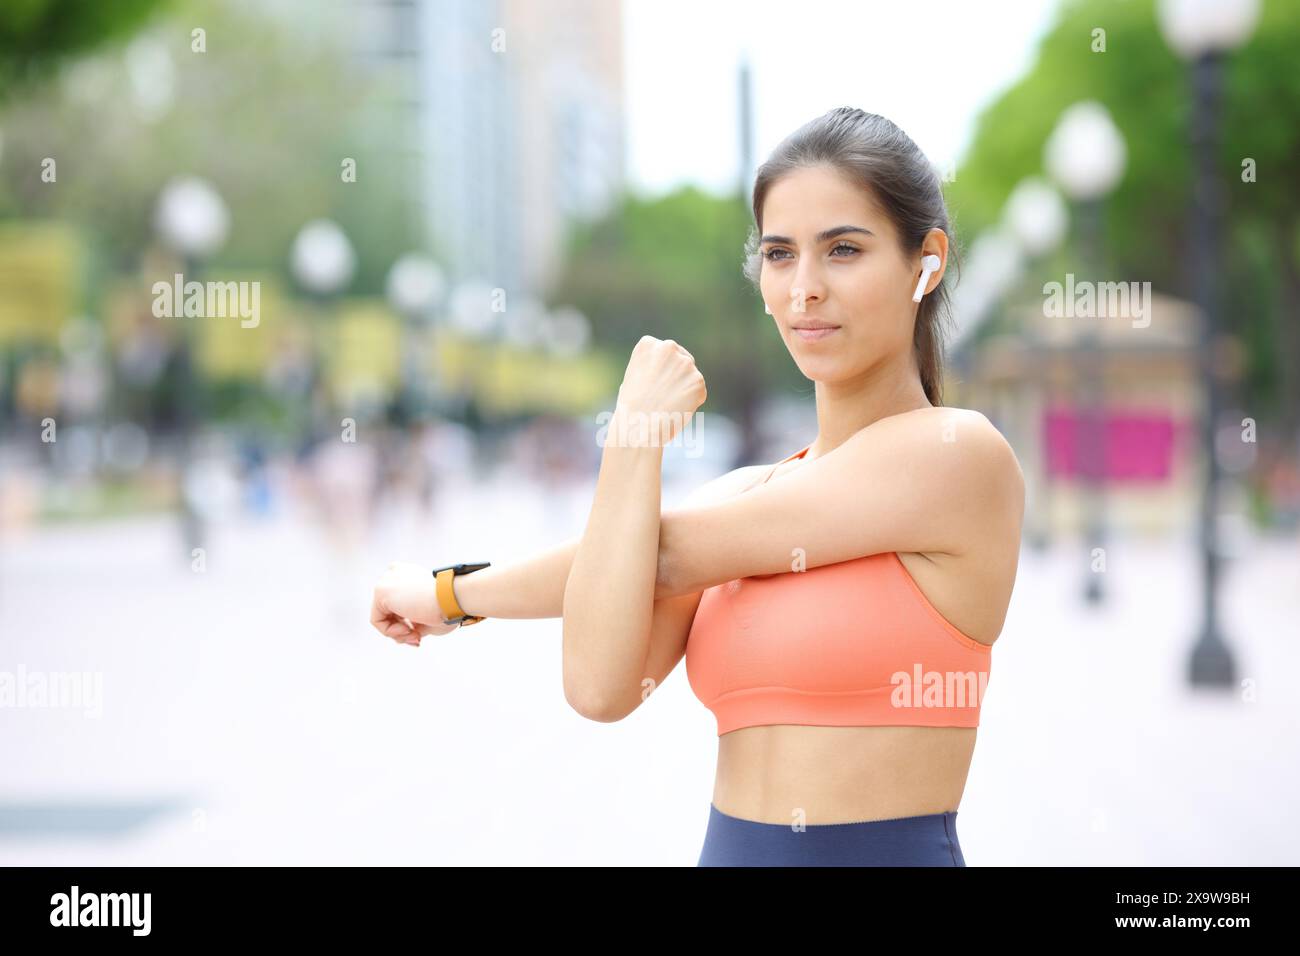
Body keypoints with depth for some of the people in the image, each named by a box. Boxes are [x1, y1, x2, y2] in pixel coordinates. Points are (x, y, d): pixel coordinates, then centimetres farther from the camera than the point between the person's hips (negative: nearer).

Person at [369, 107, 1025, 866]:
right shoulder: (741, 495, 9)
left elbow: (667, 556, -8)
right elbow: (602, 686, -6)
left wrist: (452, 592, 2)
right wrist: (637, 430, -4)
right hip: (730, 846, 6)